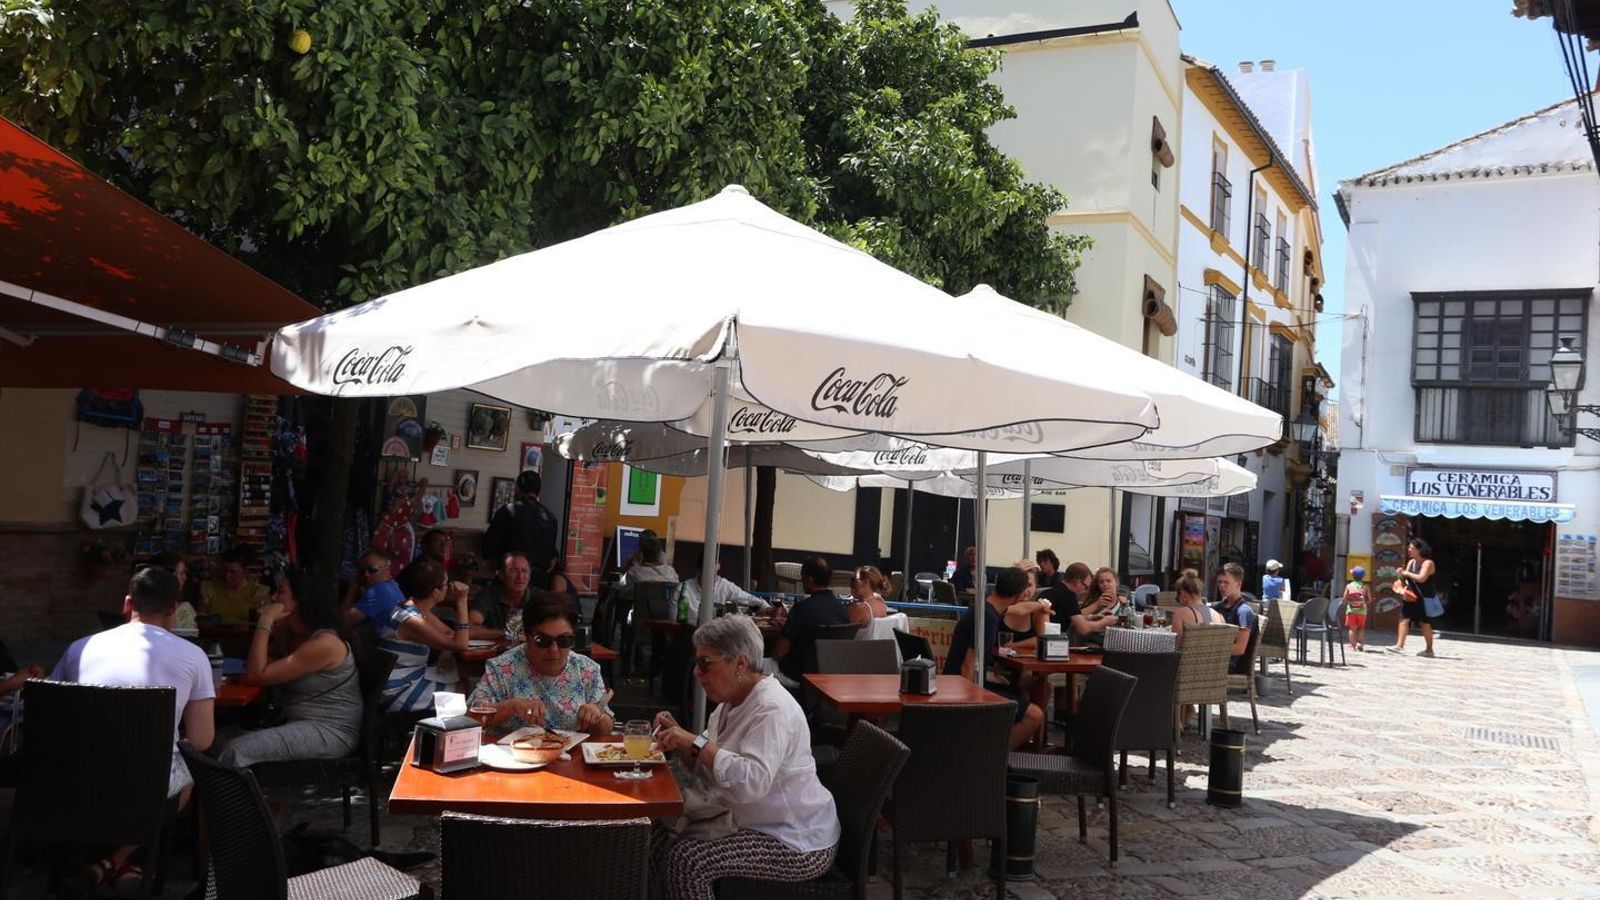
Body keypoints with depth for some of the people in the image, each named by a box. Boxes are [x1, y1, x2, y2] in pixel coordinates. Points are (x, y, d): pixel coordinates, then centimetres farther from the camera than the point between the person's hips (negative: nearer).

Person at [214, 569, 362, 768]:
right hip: (298, 725, 10)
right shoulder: (294, 637, 15)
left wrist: (265, 623, -14)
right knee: (222, 738, -2)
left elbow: (257, 675, -17)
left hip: (331, 731, -10)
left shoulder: (325, 643, -17)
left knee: (237, 751, -23)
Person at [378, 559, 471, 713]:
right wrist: (462, 602, -20)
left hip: (414, 681, 9)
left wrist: (457, 601, -4)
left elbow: (450, 633, 7)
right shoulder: (411, 621, -25)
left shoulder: (419, 609, 1)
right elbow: (460, 644, -21)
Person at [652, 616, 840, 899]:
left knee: (687, 859, -21)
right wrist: (680, 737, -3)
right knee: (662, 836, 1)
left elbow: (753, 782, -34)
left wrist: (697, 743, -30)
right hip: (750, 823, 9)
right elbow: (706, 770, 13)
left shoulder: (772, 709, -21)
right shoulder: (732, 702, 8)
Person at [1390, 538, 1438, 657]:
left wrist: (1407, 573, -15)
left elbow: (1421, 578, -25)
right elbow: (1405, 577, 9)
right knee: (1404, 619, -7)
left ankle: (1429, 649, 17)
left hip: (1425, 599, -6)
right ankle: (1399, 645, -13)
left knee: (1425, 624, 4)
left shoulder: (1428, 563, -11)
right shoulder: (1411, 562, 10)